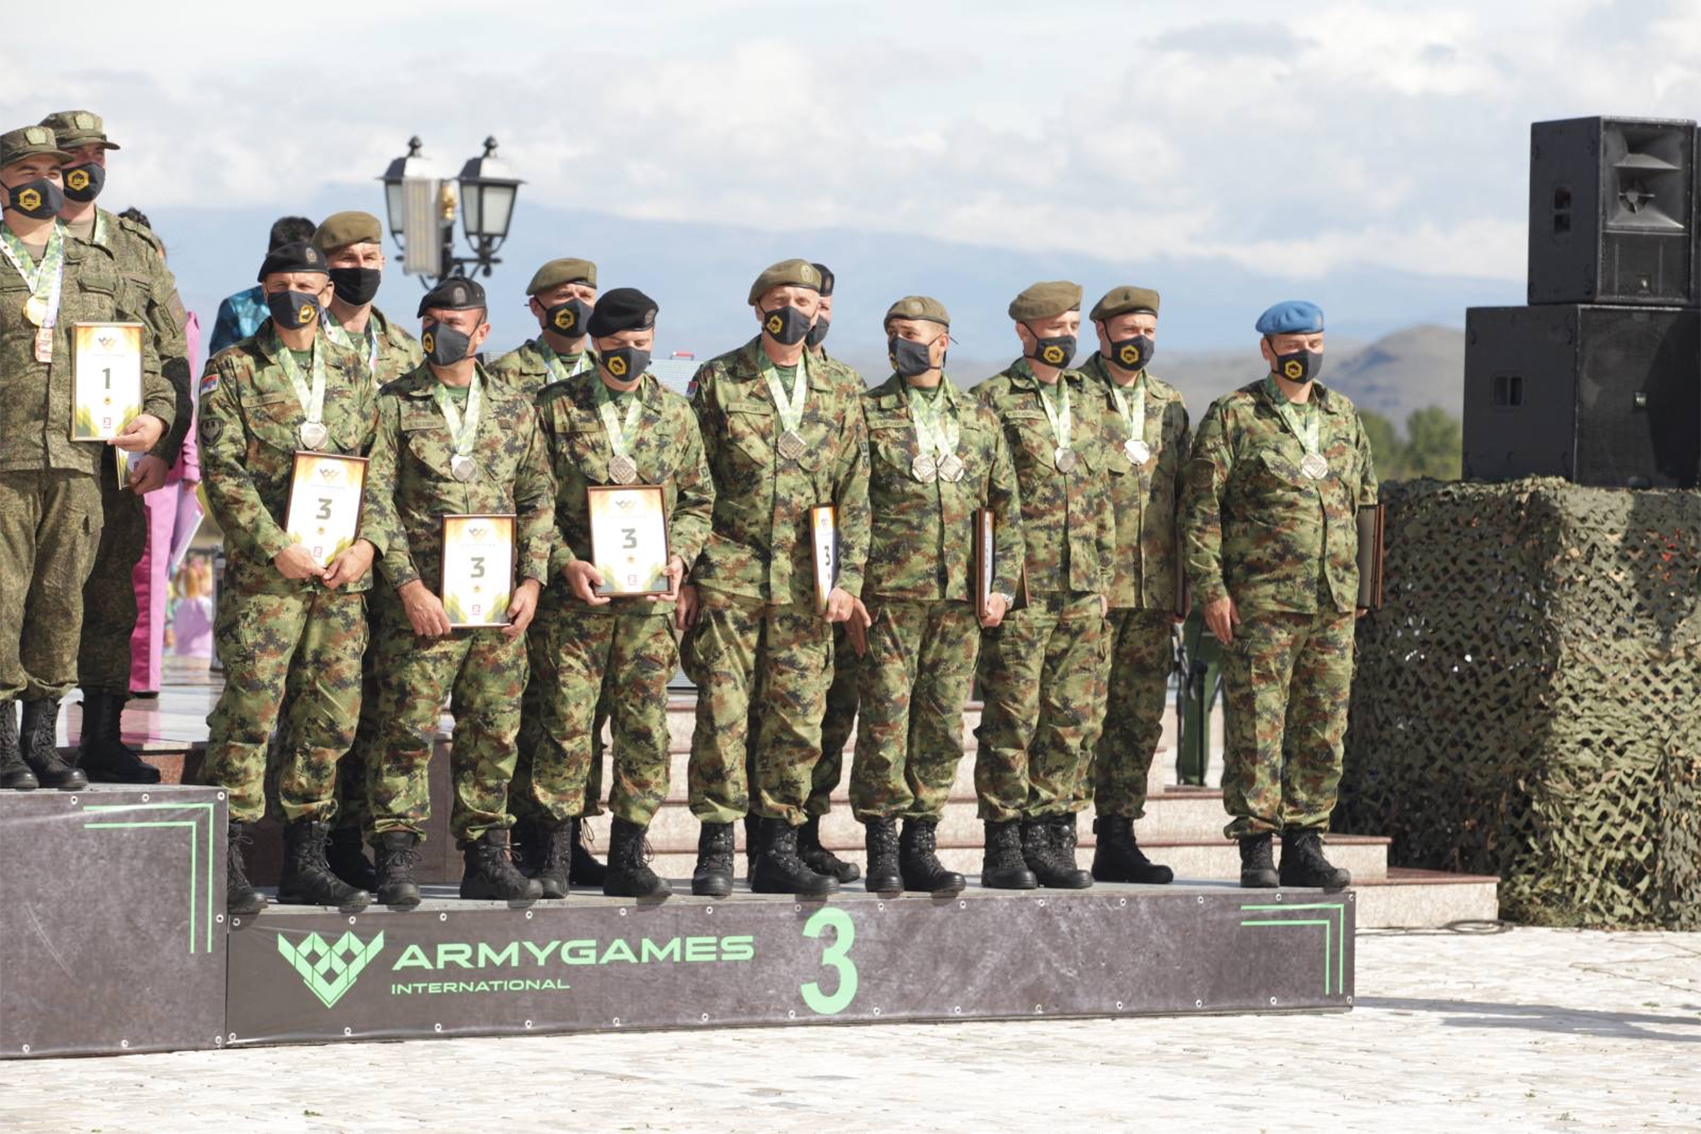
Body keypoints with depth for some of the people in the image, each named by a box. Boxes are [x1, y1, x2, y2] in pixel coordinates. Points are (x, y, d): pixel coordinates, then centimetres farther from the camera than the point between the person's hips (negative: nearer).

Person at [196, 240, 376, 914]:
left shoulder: (352, 372, 15)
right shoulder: (233, 370, 3)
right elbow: (222, 471, -5)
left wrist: (366, 544, -3)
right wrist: (277, 548, -14)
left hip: (343, 574, 4)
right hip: (263, 572, -4)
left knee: (331, 716, 5)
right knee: (250, 709, -8)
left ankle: (306, 862, 13)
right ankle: (227, 865, -3)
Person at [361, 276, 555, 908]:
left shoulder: (514, 408, 14)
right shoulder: (395, 405, 3)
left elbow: (539, 499, 15)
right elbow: (375, 500, -3)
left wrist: (532, 579, 2)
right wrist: (408, 583, -12)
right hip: (423, 600, -3)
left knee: (493, 734, 5)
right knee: (408, 731, -6)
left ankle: (486, 859, 13)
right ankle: (396, 862, -1)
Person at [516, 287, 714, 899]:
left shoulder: (674, 411, 10)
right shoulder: (555, 407, 2)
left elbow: (697, 500, 15)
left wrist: (678, 556, -2)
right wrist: (566, 564, -12)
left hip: (651, 594, 3)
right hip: (575, 593, -3)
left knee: (646, 727, 3)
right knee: (566, 721, -4)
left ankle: (627, 858, 11)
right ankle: (551, 857, 4)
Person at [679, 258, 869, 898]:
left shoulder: (836, 395, 12)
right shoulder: (717, 382, 3)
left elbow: (854, 499, 12)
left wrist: (848, 579, 2)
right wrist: (683, 575, -3)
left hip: (805, 585, 3)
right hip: (728, 574, -3)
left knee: (798, 719, 3)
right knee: (722, 713, -5)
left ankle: (779, 850, 10)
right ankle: (716, 850, 1)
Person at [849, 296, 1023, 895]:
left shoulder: (979, 419, 14)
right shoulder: (867, 414, 3)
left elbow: (1007, 508, 15)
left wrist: (1002, 583, 5)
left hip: (959, 598, 3)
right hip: (889, 593, -3)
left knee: (942, 726, 4)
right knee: (885, 721, -5)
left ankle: (920, 845, 11)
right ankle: (881, 849, 2)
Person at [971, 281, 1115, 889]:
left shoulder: (1085, 400, 15)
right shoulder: (994, 400, -4)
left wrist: (1103, 575, 15)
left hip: (1081, 588, 6)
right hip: (1019, 586, -6)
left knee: (1072, 720, 5)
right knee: (1012, 718, -4)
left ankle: (1051, 839, 12)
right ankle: (1005, 846, 1)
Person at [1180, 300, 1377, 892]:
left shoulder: (1343, 417, 16)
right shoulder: (1233, 416, -1)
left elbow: (1365, 501, 22)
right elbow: (1200, 508, -3)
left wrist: (1361, 584, 15)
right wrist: (1211, 588, -11)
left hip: (1334, 601, 5)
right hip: (1260, 603, -5)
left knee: (1324, 731, 5)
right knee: (1256, 728, -5)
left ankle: (1305, 846, 12)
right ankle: (1255, 851, 0)